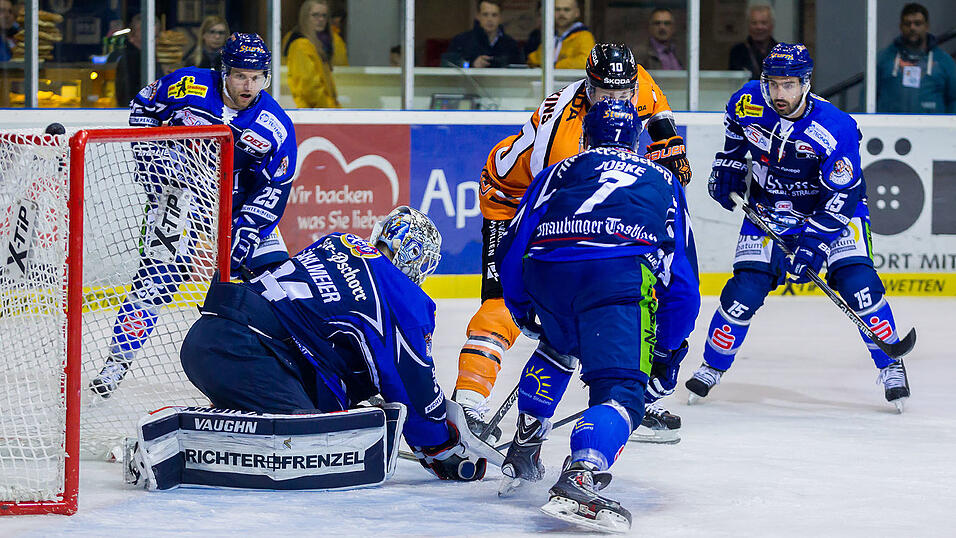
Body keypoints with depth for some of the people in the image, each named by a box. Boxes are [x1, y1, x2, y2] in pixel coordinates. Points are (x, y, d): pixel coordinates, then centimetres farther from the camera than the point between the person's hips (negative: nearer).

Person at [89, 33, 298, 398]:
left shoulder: (275, 125, -16)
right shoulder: (187, 87, -17)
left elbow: (277, 187, -11)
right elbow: (144, 106, 2)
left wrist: (247, 226, -21)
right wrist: (148, 155, -4)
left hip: (240, 201, 2)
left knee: (274, 270, -6)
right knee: (157, 273, -13)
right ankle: (119, 358, -5)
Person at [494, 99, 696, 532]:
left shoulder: (560, 171, 33)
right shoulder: (665, 182, 36)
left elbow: (511, 249, 25)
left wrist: (521, 309, 42)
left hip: (546, 269, 3)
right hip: (621, 274, -3)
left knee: (557, 348, 34)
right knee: (621, 390, -8)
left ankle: (521, 454, 39)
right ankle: (578, 480, -35)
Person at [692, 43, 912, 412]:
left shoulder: (836, 129, -28)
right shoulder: (748, 102, -17)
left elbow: (841, 197, -25)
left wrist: (813, 243, -32)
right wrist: (727, 169, 6)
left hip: (833, 207, -3)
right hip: (768, 211, 3)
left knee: (856, 282, -18)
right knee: (744, 291, -7)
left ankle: (891, 367, -1)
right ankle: (712, 367, 13)